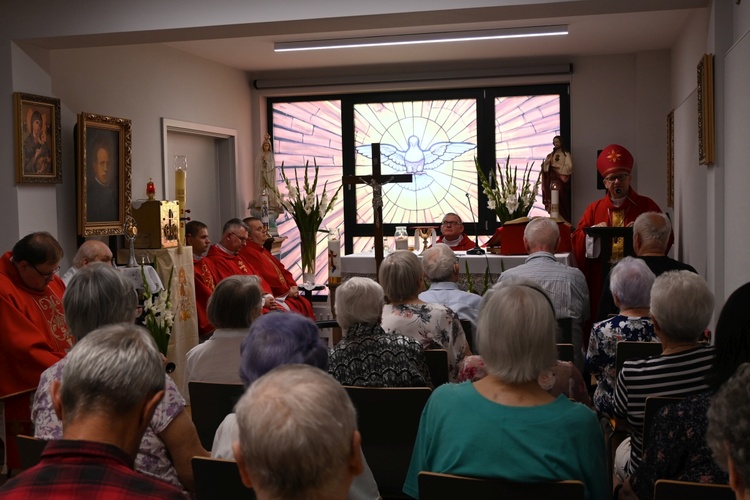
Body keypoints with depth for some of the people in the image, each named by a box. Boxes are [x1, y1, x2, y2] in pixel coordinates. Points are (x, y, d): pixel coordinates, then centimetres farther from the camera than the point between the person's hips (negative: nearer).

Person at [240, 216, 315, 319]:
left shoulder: (263, 250, 19)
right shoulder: (248, 253, -15)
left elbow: (281, 269, 20)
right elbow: (266, 278, -20)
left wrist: (293, 286, 4)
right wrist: (287, 291, -9)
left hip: (284, 294, 10)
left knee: (305, 304, 0)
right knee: (293, 309, -21)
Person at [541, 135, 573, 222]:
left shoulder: (566, 154, 2)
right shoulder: (550, 155, 16)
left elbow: (569, 167, -8)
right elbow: (545, 169, 11)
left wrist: (557, 166, -10)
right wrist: (547, 163, -8)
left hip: (561, 181, -4)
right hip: (552, 181, 4)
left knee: (561, 201, -9)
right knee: (552, 201, -2)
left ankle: (563, 220, -6)